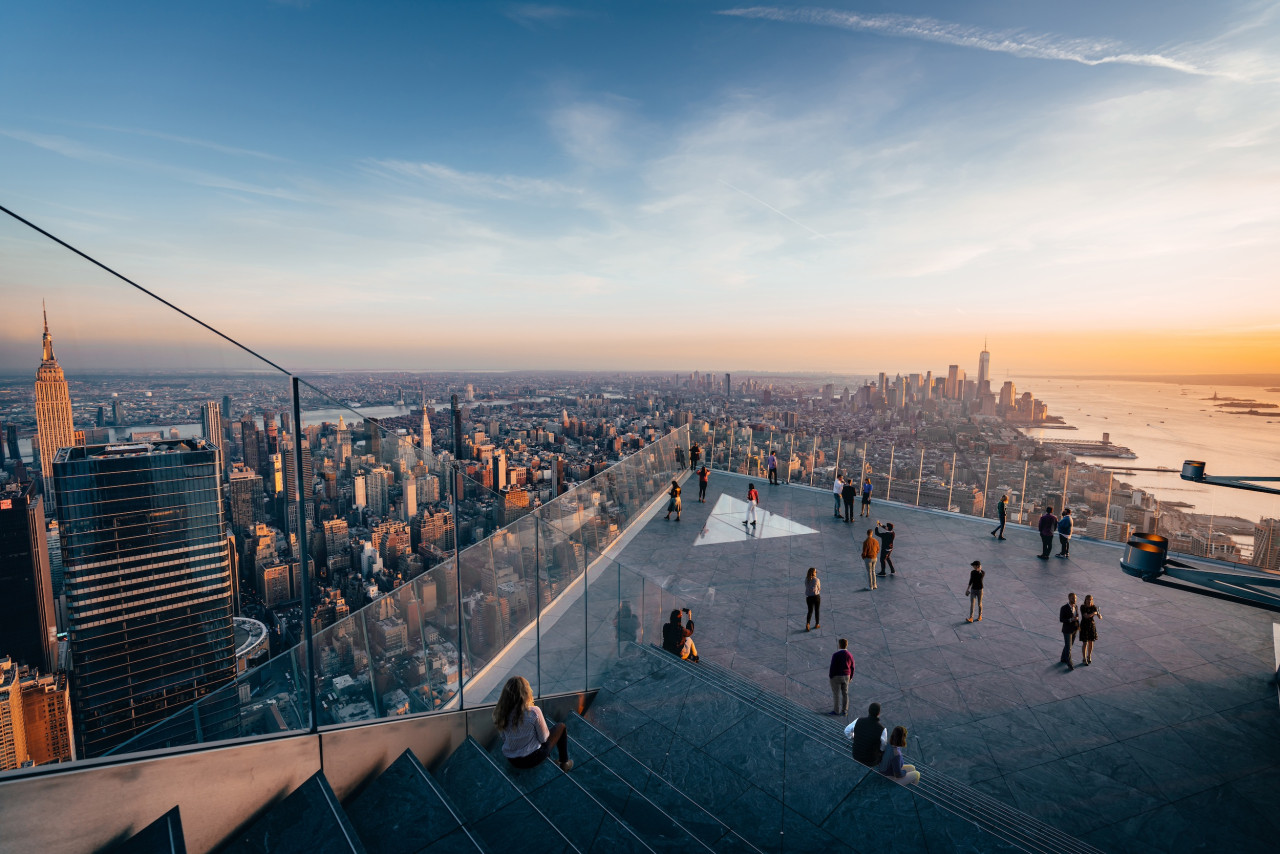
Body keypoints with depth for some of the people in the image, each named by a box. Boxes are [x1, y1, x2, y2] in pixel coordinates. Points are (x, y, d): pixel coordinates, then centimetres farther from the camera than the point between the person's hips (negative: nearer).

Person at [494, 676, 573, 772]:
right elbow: (543, 738, -15)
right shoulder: (533, 712, -28)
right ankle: (564, 763, 32)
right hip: (532, 759, -5)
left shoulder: (499, 712, -14)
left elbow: (504, 739, 1)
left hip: (511, 760, 5)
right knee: (561, 727, 17)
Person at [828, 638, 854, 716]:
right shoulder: (850, 655, -4)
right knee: (845, 694, 15)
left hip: (836, 677, -5)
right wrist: (850, 677, 17)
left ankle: (837, 710, 17)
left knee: (836, 694, 8)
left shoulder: (836, 655, -21)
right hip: (846, 677, 5)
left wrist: (830, 677, -6)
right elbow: (852, 667, 4)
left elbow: (832, 667, -18)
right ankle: (844, 710, 22)